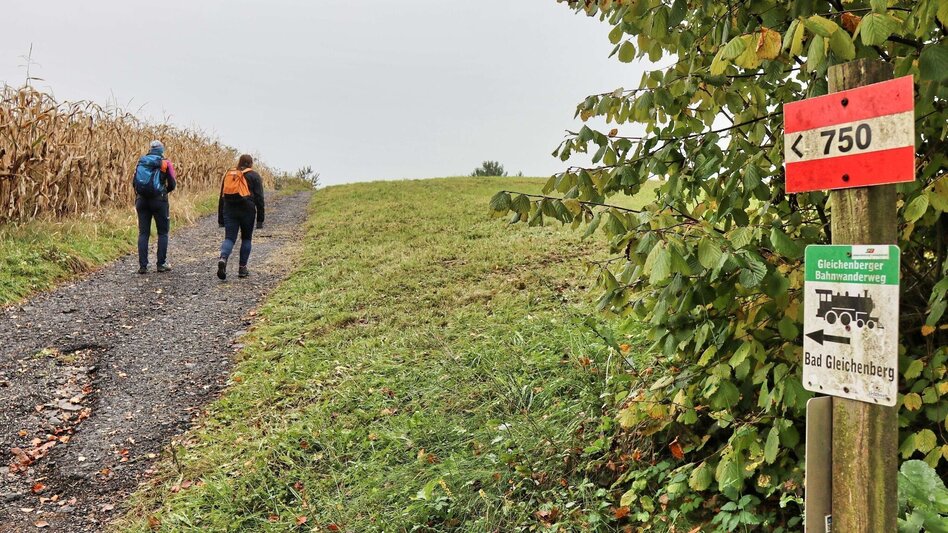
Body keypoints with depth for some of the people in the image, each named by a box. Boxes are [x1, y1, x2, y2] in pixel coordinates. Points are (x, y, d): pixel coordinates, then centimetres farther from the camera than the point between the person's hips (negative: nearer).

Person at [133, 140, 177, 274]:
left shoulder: (141, 162, 10)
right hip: (159, 200, -3)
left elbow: (135, 182, 11)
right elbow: (172, 184, 0)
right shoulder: (165, 163, 0)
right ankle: (161, 264, 7)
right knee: (163, 232, 9)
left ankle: (142, 265, 3)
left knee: (143, 233, 7)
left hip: (141, 199, 3)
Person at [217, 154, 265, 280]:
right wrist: (260, 219, -2)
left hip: (229, 212, 3)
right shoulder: (254, 176, 3)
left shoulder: (228, 174, 15)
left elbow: (222, 198, 16)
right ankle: (242, 268, 11)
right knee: (246, 238, 11)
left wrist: (220, 218, 19)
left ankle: (223, 259, -26)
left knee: (229, 238, 2)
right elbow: (259, 198, -3)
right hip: (247, 211, -3)